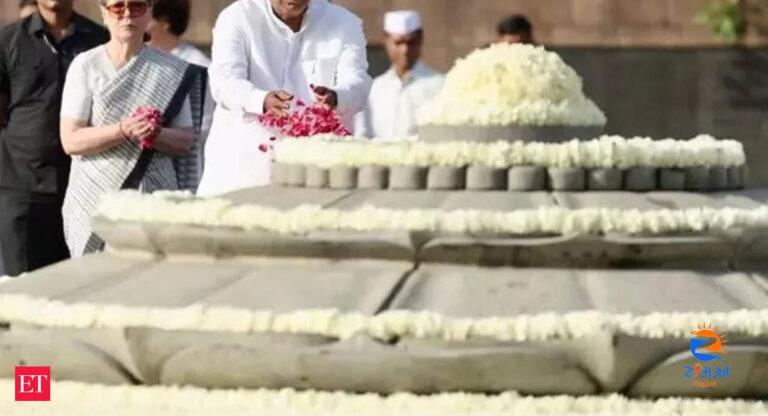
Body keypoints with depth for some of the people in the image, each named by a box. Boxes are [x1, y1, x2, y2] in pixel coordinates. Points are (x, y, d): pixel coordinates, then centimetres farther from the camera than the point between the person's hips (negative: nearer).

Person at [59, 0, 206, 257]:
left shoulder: (172, 70, 7)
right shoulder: (86, 66, 2)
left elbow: (186, 140, 7)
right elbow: (70, 140, -4)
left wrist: (156, 134, -14)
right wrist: (123, 130, -18)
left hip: (155, 197, 1)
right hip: (96, 200, -1)